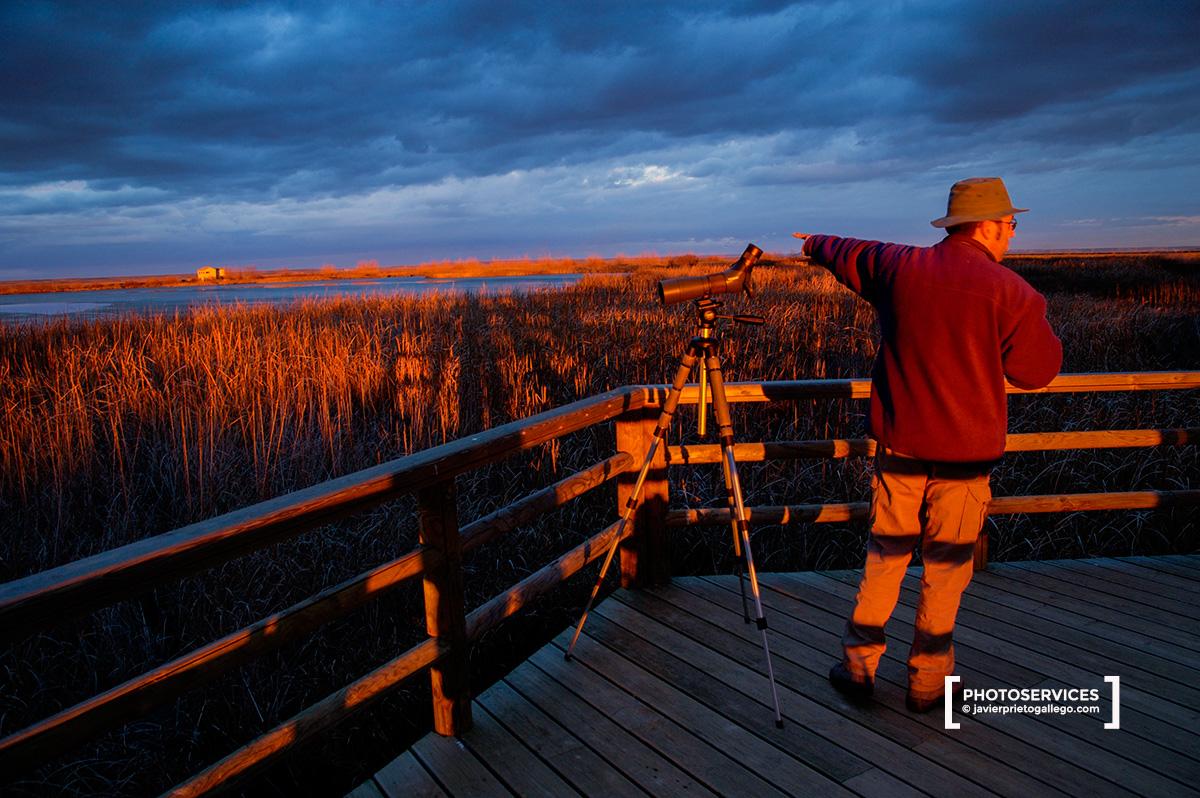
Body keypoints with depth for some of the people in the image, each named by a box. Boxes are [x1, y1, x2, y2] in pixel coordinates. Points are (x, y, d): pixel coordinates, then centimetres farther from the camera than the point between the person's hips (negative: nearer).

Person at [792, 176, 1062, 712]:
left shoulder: (898, 267, -1)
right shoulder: (1010, 292, -11)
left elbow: (847, 255, 20)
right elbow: (1036, 370, 0)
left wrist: (817, 245, 41)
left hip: (899, 446, 3)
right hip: (965, 454, -2)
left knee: (884, 556, 15)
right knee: (945, 568, 11)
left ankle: (858, 665, 24)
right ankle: (927, 680, 23)